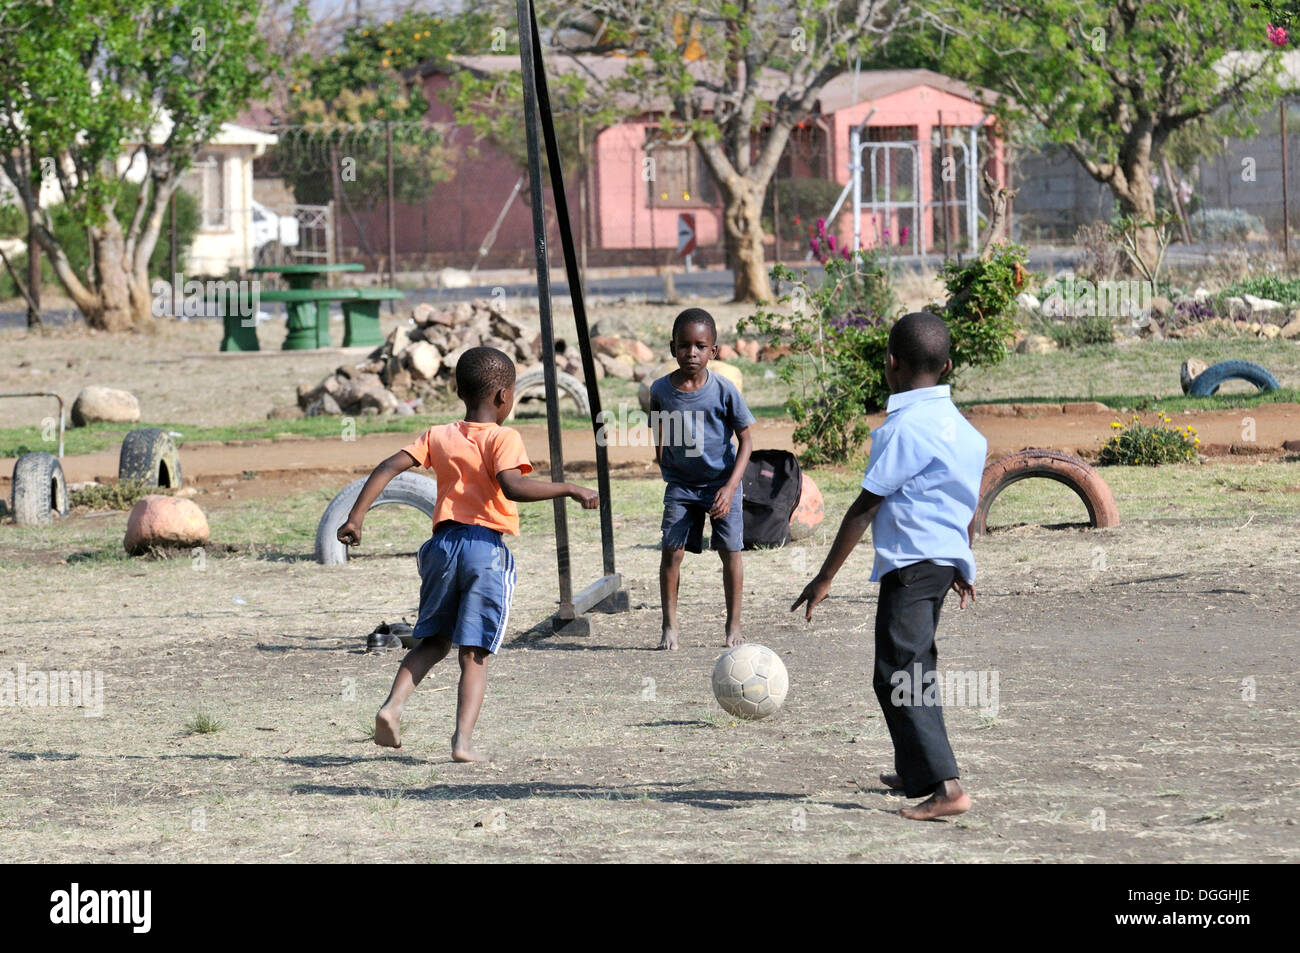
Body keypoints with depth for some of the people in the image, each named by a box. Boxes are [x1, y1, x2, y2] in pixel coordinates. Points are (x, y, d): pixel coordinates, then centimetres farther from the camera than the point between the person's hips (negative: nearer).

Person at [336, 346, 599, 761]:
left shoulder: (438, 436, 10)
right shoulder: (503, 438, -5)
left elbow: (387, 468, 2)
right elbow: (512, 486, -23)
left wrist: (356, 517, 4)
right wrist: (568, 489, -17)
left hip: (444, 542, 4)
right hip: (486, 546, -4)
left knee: (434, 640, 20)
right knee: (475, 653, 1)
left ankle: (392, 706, -1)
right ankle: (463, 740, -9)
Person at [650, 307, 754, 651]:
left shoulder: (723, 390, -13)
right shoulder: (661, 390, -7)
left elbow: (745, 439, -7)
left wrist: (730, 487, -14)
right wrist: (665, 471, 11)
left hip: (722, 483, -1)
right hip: (680, 484, 1)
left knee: (730, 551, -3)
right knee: (672, 551, -8)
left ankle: (734, 625, 11)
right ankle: (669, 626, 0)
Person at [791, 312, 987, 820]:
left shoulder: (905, 427, -16)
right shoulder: (961, 426, 11)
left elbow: (865, 508, -15)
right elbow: (967, 503, 22)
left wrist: (826, 578, -10)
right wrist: (962, 570, 35)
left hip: (912, 563, -10)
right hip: (947, 558, 10)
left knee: (898, 676, -12)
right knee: (916, 669, 25)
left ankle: (945, 786, -23)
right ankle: (916, 772, 40)